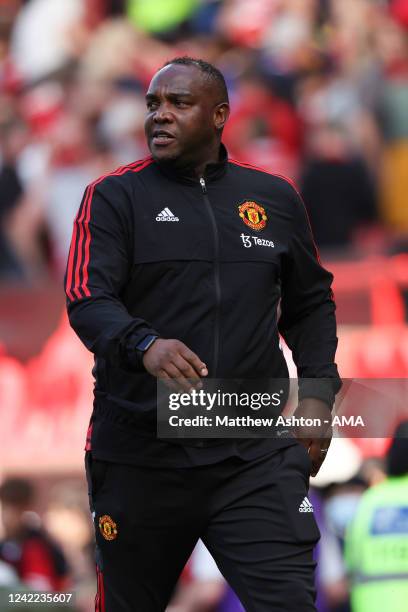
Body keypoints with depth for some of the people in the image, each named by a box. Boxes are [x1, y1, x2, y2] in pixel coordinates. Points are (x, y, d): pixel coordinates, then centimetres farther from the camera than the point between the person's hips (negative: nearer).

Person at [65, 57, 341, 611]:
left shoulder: (274, 198, 11)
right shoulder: (114, 197, 1)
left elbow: (310, 302, 22)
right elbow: (87, 300, -12)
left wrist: (317, 392, 7)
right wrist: (145, 345, -33)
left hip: (254, 455, 1)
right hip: (140, 455, -1)